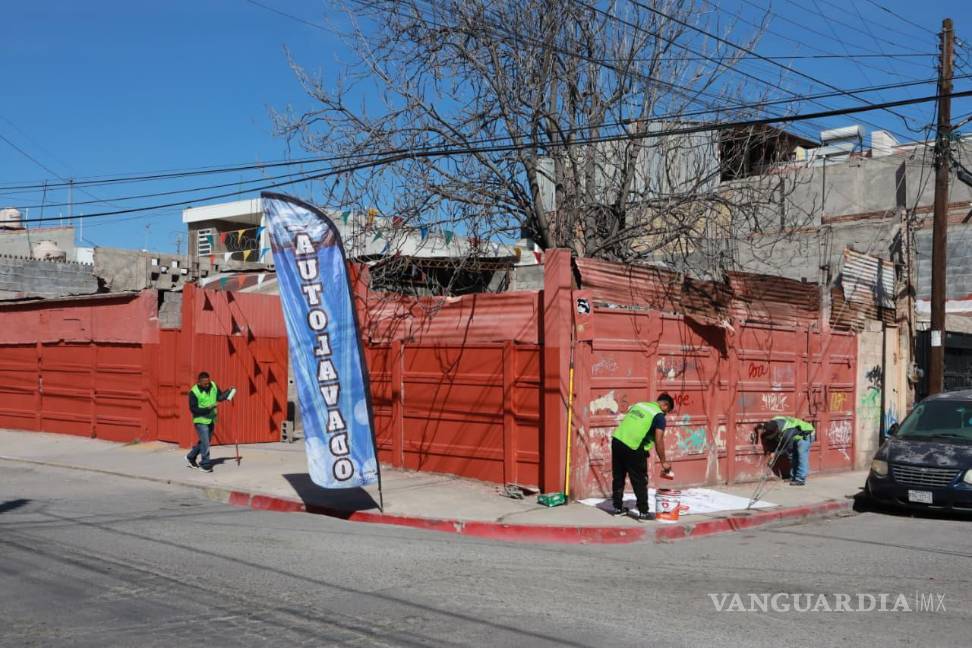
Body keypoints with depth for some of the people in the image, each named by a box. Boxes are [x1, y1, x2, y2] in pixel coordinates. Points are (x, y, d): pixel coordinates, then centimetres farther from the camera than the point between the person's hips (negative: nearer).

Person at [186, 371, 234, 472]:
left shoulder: (213, 385, -2)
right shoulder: (194, 392, -18)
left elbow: (220, 397, 9)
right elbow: (193, 409, -18)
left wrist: (229, 391, -7)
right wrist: (207, 409, -28)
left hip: (211, 420, 6)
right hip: (201, 420, -6)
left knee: (203, 441, 18)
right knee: (205, 443, -8)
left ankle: (191, 457, 36)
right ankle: (205, 464, 4)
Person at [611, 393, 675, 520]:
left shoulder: (639, 405, 20)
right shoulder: (659, 416, -1)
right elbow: (658, 440, -10)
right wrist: (663, 462, -4)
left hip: (617, 440, 7)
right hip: (633, 448, -7)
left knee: (618, 477, 18)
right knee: (640, 481, 6)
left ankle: (618, 508, 28)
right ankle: (643, 512, 11)